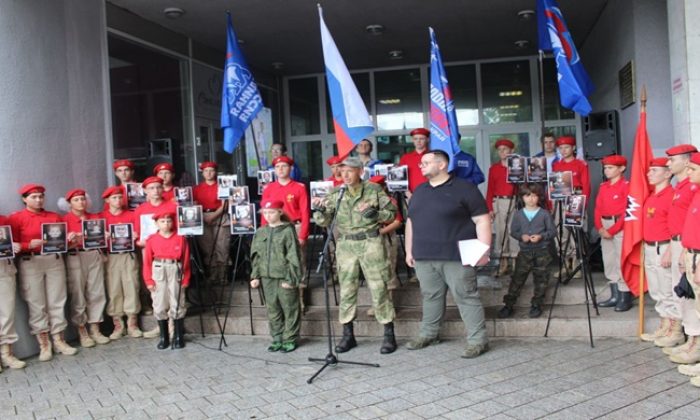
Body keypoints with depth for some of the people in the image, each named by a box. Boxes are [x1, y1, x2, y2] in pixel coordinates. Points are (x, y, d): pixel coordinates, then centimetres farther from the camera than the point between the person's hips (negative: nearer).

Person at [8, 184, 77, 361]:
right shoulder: (16, 218, 1)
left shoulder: (55, 217, 14)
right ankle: (44, 344, 8)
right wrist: (30, 245, -20)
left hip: (55, 260, 3)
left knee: (57, 301, 4)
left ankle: (59, 341, 13)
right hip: (30, 263, -3)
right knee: (36, 304, 0)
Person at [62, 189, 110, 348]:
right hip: (75, 258, -4)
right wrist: (70, 241, -24)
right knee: (78, 295, -3)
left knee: (97, 293, 3)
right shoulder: (65, 219, 2)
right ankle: (82, 332, 6)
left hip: (95, 256, 4)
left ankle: (95, 329, 12)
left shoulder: (95, 218, 15)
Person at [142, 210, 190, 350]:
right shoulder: (152, 240, 2)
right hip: (158, 272, 1)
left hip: (175, 271, -1)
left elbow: (186, 260, 1)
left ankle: (179, 337, 13)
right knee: (159, 306, 7)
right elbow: (147, 261, 3)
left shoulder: (180, 239, 0)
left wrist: (185, 279, -2)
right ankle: (164, 337, 18)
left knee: (177, 305, 3)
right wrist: (149, 280, -3)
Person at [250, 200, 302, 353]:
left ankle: (290, 339, 13)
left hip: (284, 277, -5)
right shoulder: (260, 232, 9)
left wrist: (290, 278, -13)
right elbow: (256, 256, 14)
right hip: (267, 277, 5)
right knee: (272, 309, 11)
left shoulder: (288, 231, -7)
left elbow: (293, 257, -10)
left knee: (289, 309, 3)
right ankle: (277, 339, 22)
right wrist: (255, 276, 8)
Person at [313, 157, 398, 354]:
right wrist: (319, 209, -14)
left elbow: (391, 212, 5)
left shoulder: (374, 190, 2)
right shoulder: (336, 194, 8)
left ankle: (389, 334, 8)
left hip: (370, 243, -3)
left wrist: (375, 214, -13)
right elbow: (323, 221, 7)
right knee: (346, 290, 7)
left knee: (378, 288, -2)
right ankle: (348, 335, 18)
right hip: (345, 245, 3)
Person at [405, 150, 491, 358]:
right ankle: (428, 334, 27)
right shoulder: (419, 191, 16)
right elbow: (411, 222, 21)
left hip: (456, 256, -6)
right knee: (430, 296, 14)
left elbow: (482, 220, -7)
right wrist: (409, 250, 17)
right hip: (424, 257, 6)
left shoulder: (465, 188, -4)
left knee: (466, 297, -3)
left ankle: (478, 340, 3)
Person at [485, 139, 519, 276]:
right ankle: (503, 262, 8)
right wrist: (489, 208, 3)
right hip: (498, 202, 2)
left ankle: (515, 260, 2)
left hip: (515, 201, -2)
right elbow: (490, 189, 9)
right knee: (500, 232, 2)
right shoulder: (493, 168, 11)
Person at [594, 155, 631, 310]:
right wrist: (599, 227, -3)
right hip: (605, 228, 7)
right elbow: (598, 208, 11)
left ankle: (625, 298, 3)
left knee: (622, 262, -5)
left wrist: (612, 230, -14)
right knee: (609, 262, 10)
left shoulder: (626, 186, -8)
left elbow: (627, 211, -13)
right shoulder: (603, 187, 13)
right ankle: (615, 296, 19)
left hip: (621, 228, -7)